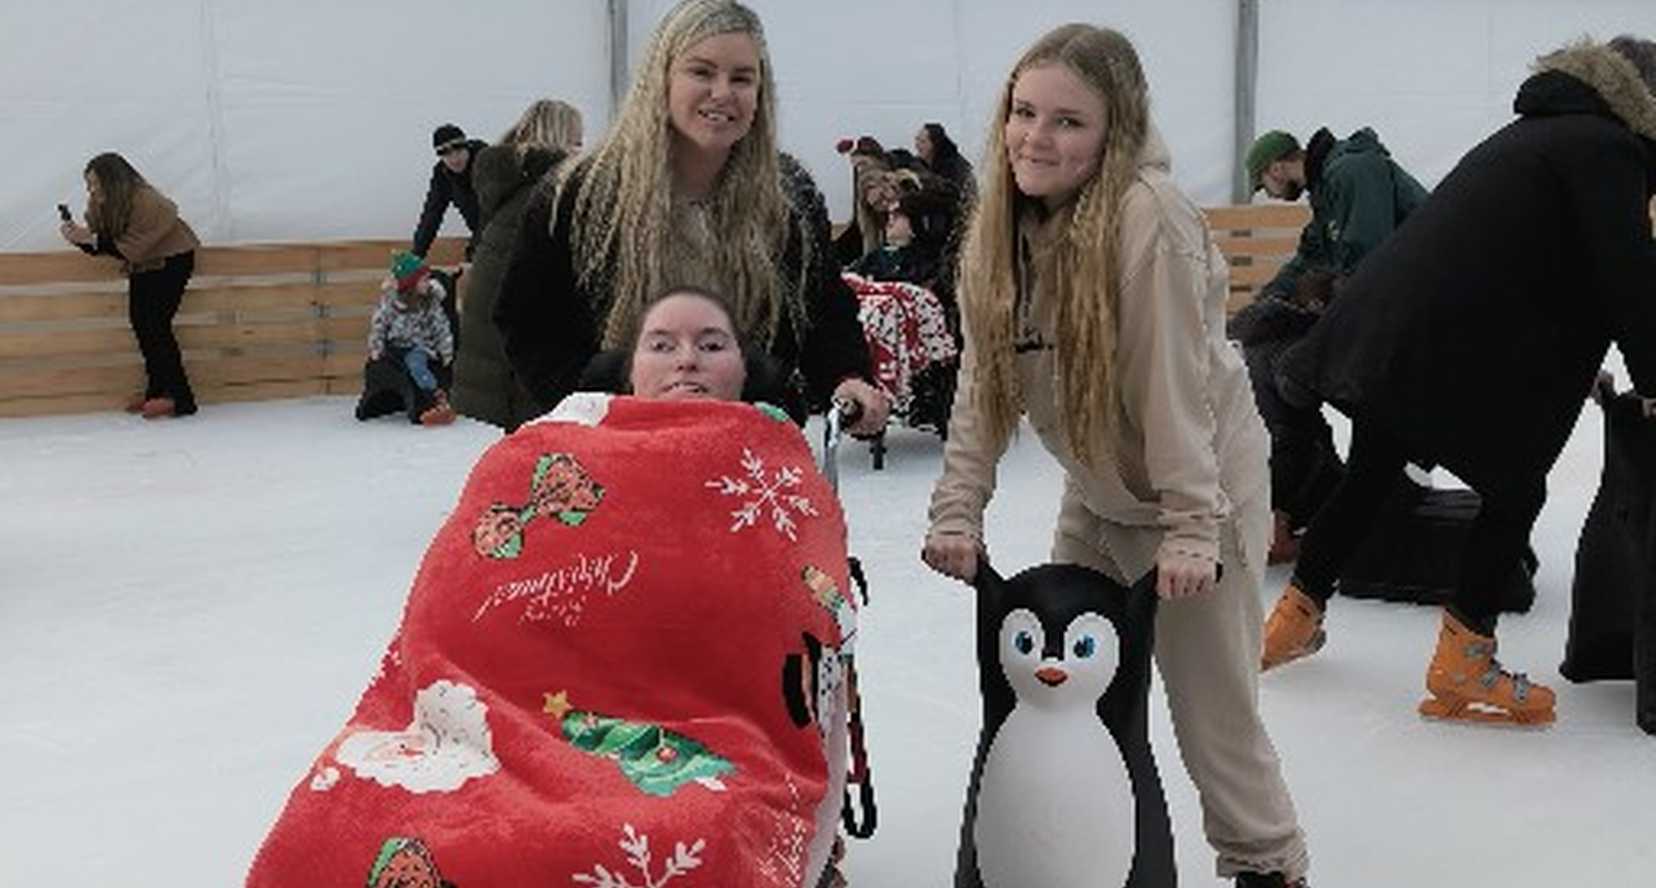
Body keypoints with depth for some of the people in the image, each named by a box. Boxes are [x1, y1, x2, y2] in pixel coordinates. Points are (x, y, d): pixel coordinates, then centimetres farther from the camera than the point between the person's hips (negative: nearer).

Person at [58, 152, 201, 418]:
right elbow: (99, 246, 0)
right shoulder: (99, 204, -2)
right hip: (142, 266, 8)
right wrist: (80, 238, -20)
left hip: (171, 260, -8)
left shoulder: (146, 202, -27)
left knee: (156, 325, -15)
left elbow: (133, 249, -28)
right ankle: (156, 391, 8)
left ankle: (180, 398, -15)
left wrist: (93, 239, -31)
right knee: (139, 322, 1)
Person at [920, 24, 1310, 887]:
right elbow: (983, 379, -6)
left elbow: (1175, 387, -25)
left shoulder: (1149, 220, -27)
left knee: (1212, 710, 4)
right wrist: (957, 511, -11)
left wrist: (1191, 529, -23)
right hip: (1095, 495, 6)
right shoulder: (1004, 220, -5)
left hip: (1199, 487, -6)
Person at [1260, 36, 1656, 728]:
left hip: (1381, 326, 9)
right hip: (1455, 356, -9)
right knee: (1516, 494, 7)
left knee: (1368, 479, 23)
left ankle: (1296, 618, 35)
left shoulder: (1539, 132, 25)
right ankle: (1462, 668, 10)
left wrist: (1576, 371, 32)